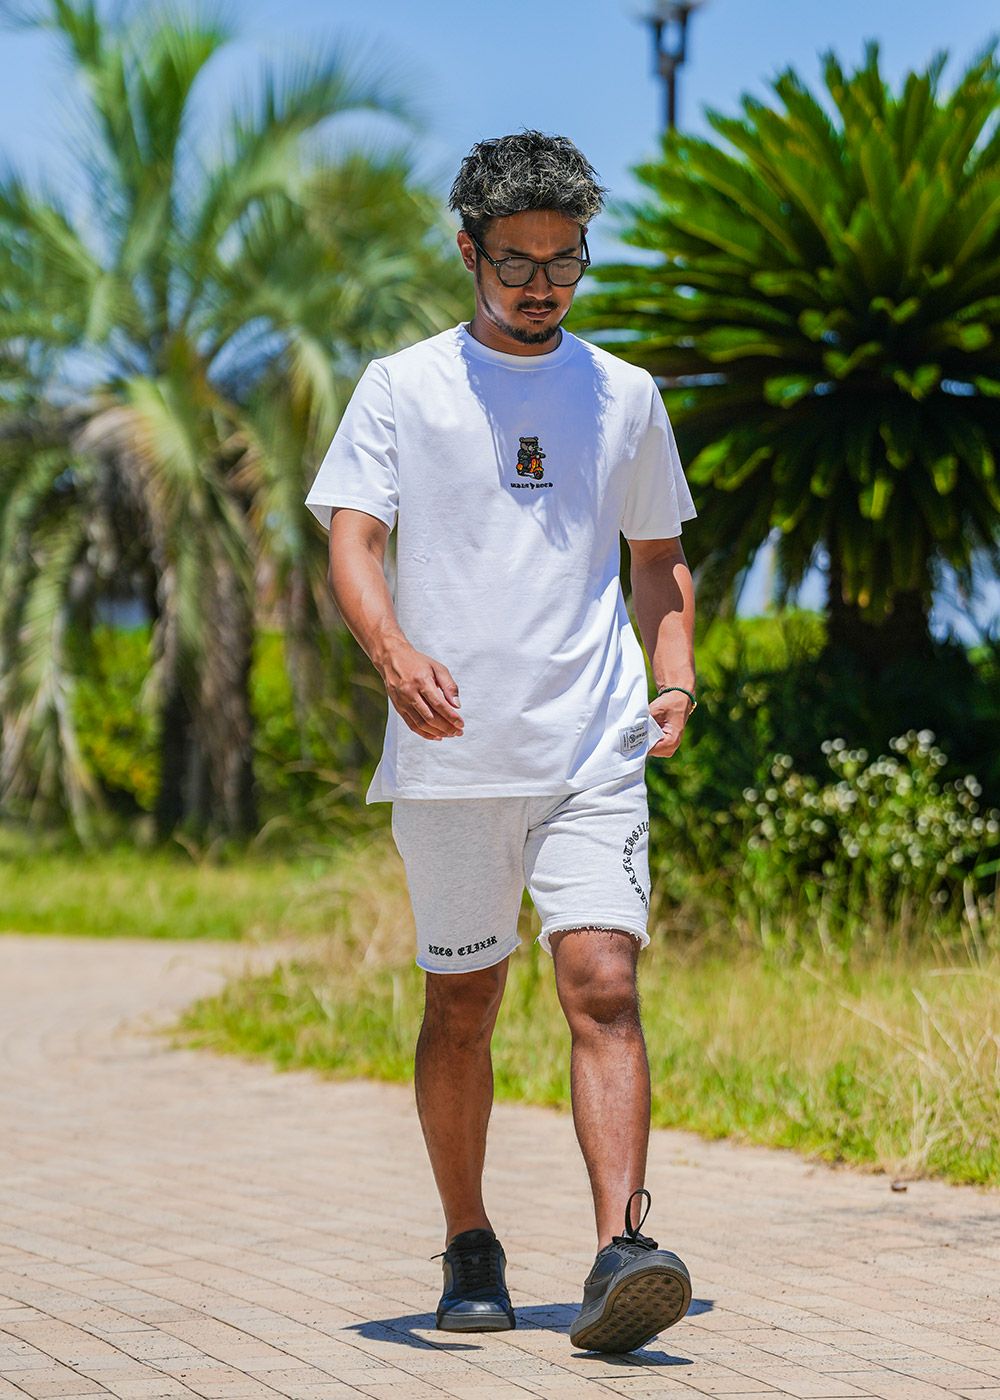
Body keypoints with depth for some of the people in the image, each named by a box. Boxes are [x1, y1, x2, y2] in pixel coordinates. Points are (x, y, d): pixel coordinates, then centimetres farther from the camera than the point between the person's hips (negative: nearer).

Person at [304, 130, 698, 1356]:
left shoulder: (624, 398, 12)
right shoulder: (402, 388, 4)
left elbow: (657, 557, 22)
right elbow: (350, 541, -5)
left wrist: (674, 677, 4)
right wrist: (395, 653, -25)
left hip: (595, 754, 1)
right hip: (449, 754, -1)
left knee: (602, 985, -14)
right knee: (460, 1005, 7)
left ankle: (620, 1255, -21)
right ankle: (470, 1252, 21)